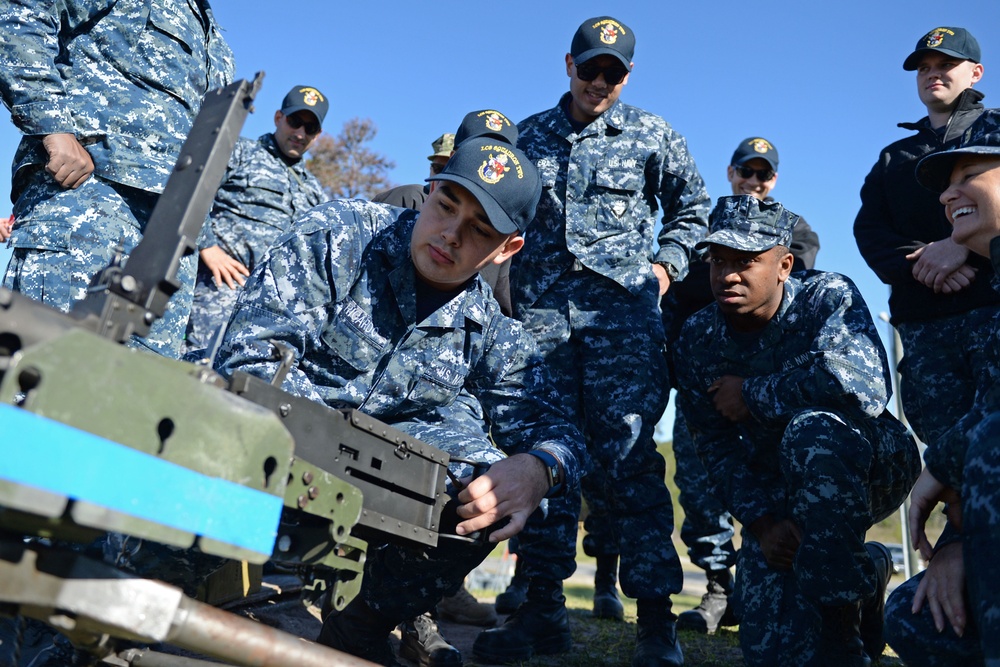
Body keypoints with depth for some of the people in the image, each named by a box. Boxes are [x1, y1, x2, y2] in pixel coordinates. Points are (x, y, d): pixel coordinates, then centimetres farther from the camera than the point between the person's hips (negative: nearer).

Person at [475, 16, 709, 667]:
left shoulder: (652, 135, 14)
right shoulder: (527, 136, 18)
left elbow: (694, 206, 20)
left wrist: (666, 264, 6)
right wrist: (506, 283, 11)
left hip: (623, 304, -2)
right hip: (540, 307, 2)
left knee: (628, 453, -10)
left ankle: (656, 614, -2)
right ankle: (544, 607, 9)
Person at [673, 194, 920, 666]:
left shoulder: (827, 296, -18)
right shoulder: (697, 339, -7)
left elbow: (864, 386, -38)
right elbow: (716, 448, -5)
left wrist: (751, 395, -26)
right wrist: (760, 520, -19)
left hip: (871, 466, -3)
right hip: (778, 491, 4)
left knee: (811, 427, -38)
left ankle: (838, 594, -16)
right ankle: (869, 568, 20)